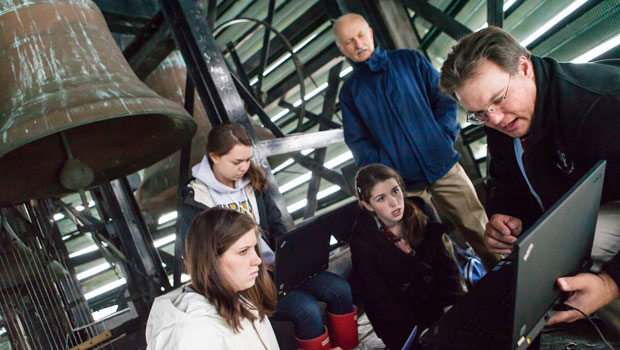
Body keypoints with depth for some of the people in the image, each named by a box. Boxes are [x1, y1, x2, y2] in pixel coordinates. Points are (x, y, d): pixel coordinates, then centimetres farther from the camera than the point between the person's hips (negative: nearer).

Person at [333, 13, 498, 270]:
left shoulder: (409, 60, 9)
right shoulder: (350, 91, 7)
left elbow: (444, 98, 7)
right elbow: (358, 142, 3)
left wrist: (444, 137, -7)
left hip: (443, 165, 1)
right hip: (405, 184, 0)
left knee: (479, 230, 6)